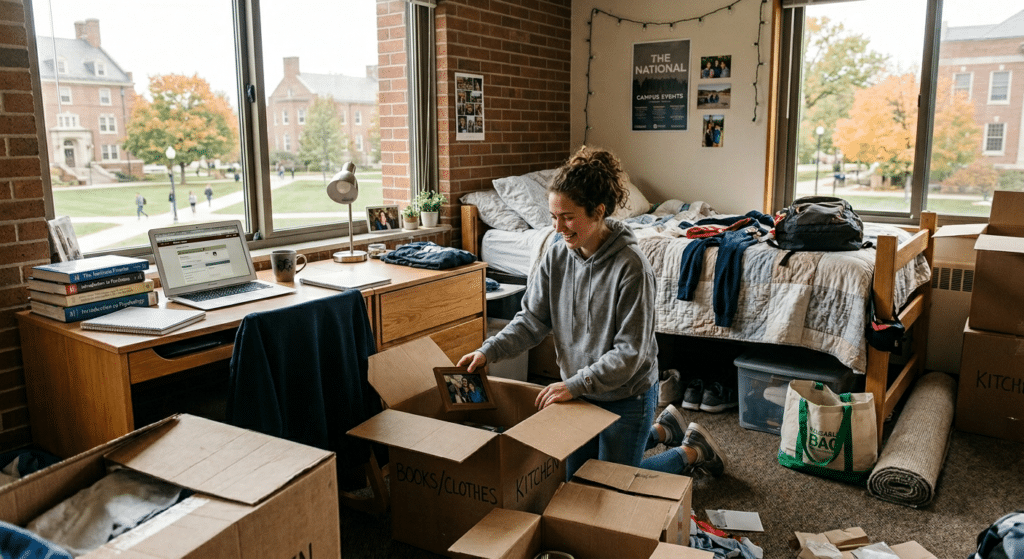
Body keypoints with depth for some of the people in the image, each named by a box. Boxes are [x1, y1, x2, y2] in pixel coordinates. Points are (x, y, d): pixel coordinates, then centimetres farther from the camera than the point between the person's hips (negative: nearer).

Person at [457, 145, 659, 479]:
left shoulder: (630, 266, -27)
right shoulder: (557, 257, -8)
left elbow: (630, 352, -25)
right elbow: (532, 319, -4)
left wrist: (574, 384, -30)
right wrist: (488, 351, -18)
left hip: (626, 397, -6)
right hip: (579, 392, 7)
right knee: (573, 481, 21)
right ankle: (660, 429, 37)